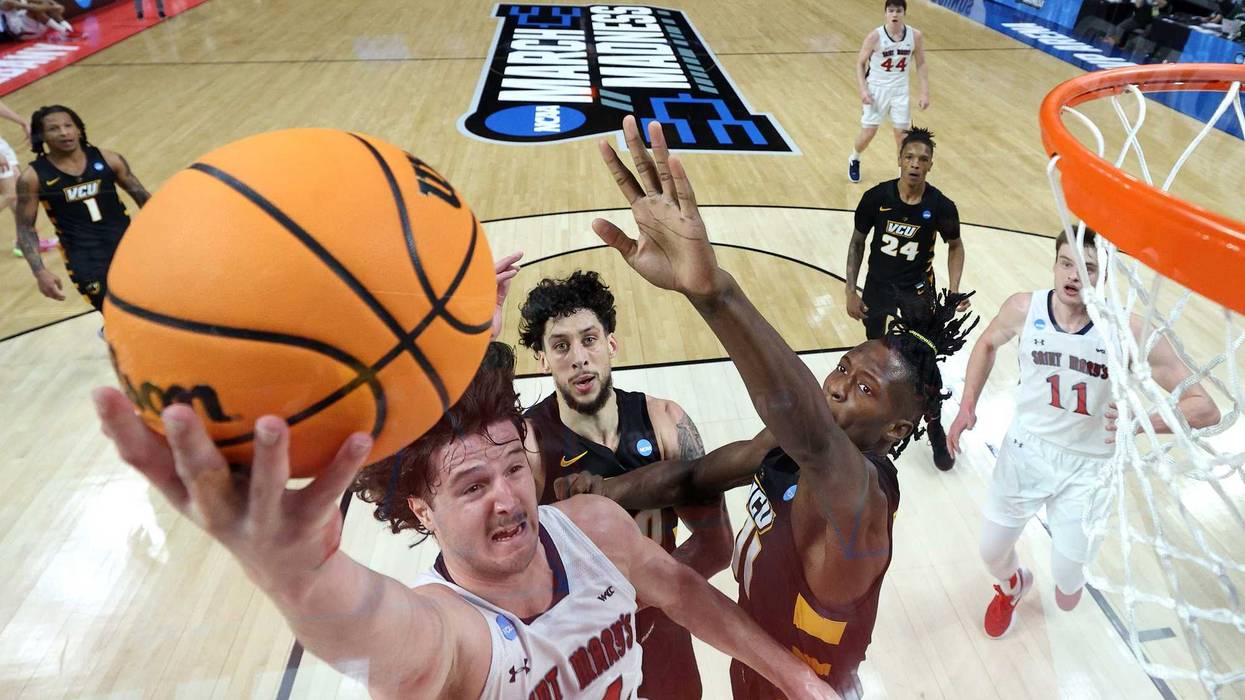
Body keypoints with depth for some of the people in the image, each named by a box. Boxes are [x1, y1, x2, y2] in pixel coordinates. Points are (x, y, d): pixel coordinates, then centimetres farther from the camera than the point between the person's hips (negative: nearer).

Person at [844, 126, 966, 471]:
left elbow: (955, 246, 2)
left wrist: (954, 291, -10)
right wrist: (851, 290, -5)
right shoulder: (876, 197, -17)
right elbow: (857, 242, -3)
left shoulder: (941, 206, -16)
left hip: (917, 291, -1)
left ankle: (936, 432, 18)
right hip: (877, 288, 1)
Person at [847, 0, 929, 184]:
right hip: (876, 89, -2)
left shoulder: (916, 36, -7)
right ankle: (854, 160, 31)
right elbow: (860, 63, -5)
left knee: (902, 132, 3)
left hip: (900, 90, 2)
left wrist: (924, 92, -1)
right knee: (868, 133, 1)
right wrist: (863, 89, -17)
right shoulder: (874, 36, -15)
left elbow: (921, 64, 4)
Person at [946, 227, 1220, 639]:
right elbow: (987, 344, 8)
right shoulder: (1023, 308, -14)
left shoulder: (1130, 333, -22)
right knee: (992, 554, 16)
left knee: (1067, 598, 7)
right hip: (1025, 450, 2)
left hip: (1086, 467, -2)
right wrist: (968, 405, 0)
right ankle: (1011, 586, 55)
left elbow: (1204, 408, -19)